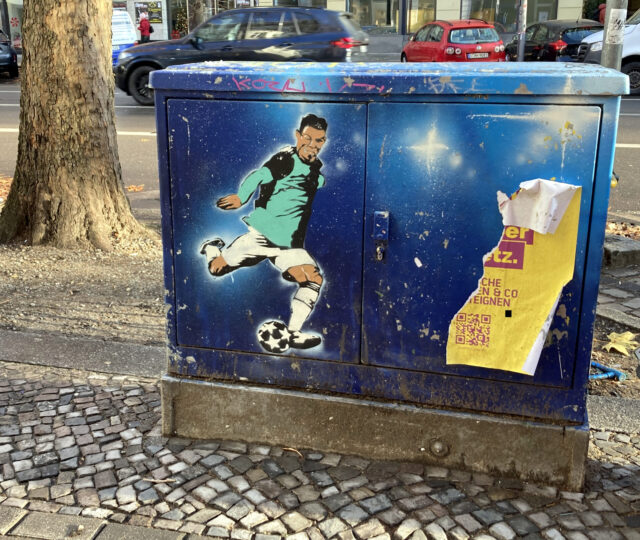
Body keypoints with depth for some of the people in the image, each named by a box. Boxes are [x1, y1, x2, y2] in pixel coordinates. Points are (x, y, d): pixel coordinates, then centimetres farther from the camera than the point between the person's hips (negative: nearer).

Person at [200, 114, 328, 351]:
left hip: (290, 244, 6)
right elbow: (259, 176, -24)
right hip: (261, 235, -5)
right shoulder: (286, 160, -12)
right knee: (217, 267, 4)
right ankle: (213, 248, 40)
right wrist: (241, 197, -31)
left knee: (314, 280, -12)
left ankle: (292, 334, -3)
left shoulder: (318, 170, 11)